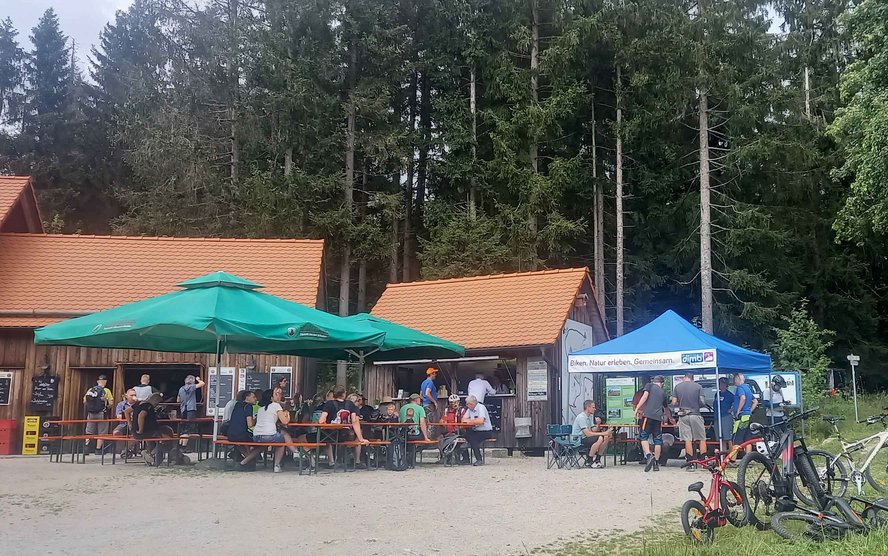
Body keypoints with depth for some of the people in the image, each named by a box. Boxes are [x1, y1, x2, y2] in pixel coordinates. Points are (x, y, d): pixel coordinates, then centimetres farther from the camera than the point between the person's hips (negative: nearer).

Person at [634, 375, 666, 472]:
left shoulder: (649, 385, 12)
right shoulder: (663, 393, 23)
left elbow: (645, 396, -6)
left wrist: (637, 408, -10)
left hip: (648, 415, -4)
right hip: (658, 417, 4)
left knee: (644, 437, -1)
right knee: (657, 440, 6)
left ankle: (648, 456, -23)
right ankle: (656, 463, 8)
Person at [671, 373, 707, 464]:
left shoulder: (677, 386, 4)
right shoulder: (698, 386, 0)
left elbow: (674, 402, 2)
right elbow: (702, 402, -6)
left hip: (683, 415, 2)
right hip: (695, 414, -1)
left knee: (687, 440, 2)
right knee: (702, 439, 7)